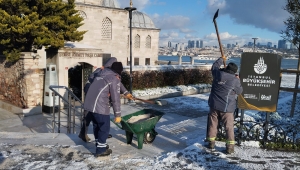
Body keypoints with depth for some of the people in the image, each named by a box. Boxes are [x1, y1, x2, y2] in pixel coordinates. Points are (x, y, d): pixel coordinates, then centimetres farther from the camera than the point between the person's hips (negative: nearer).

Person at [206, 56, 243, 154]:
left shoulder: (217, 74, -5)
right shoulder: (235, 80, -13)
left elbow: (214, 66, 18)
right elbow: (239, 91, 3)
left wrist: (221, 59, 32)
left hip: (214, 105, 4)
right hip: (226, 107, -3)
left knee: (212, 124, 15)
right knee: (229, 127, 7)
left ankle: (211, 143, 25)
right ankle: (230, 146, 9)